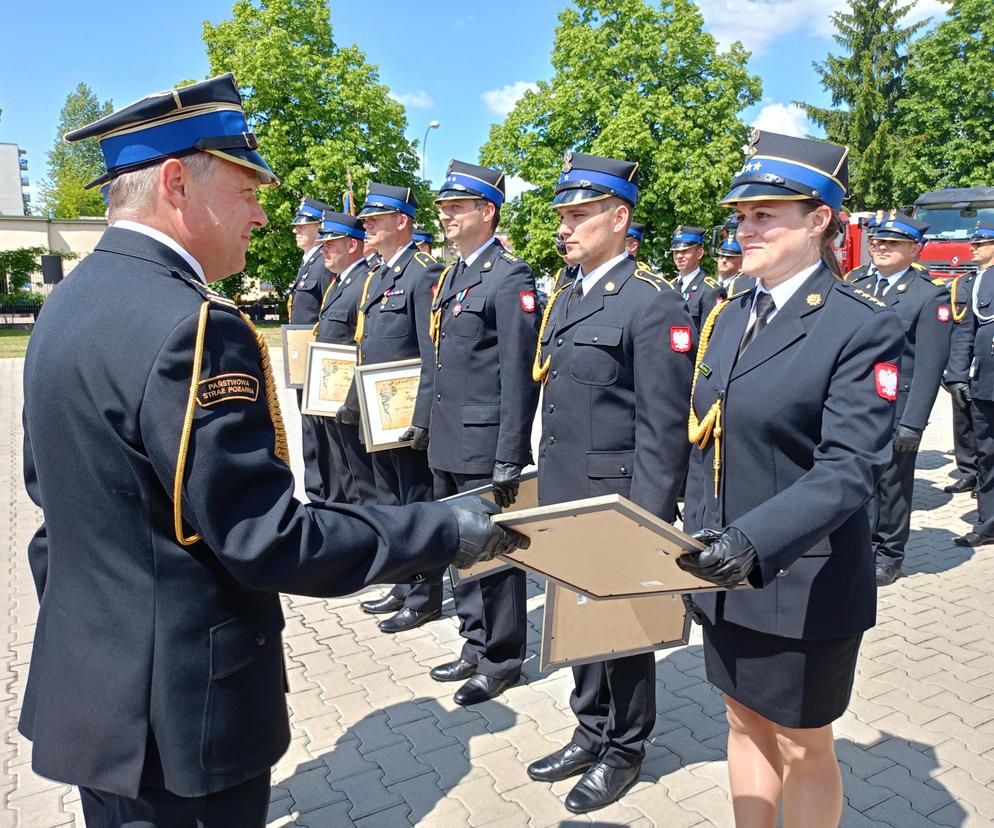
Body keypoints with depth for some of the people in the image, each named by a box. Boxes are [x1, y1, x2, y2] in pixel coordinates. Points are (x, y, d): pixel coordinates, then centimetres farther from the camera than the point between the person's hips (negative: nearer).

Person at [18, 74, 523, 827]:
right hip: (178, 709, -9)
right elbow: (269, 541, -27)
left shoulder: (69, 301, 4)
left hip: (91, 681, 9)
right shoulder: (189, 326, -26)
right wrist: (448, 531, -20)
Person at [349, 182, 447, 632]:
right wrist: (354, 402, 17)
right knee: (390, 505, 17)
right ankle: (403, 585, 32)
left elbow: (434, 355, -19)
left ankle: (424, 598, 16)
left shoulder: (425, 273, -13)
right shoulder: (373, 278, 15)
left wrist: (423, 419, -22)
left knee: (418, 507, 2)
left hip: (410, 418, -9)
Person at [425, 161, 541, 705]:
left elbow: (519, 375, -17)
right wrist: (429, 428, 17)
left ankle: (501, 661, 22)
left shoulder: (510, 278, -12)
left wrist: (509, 460, -19)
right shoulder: (449, 276, 15)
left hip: (485, 445, -9)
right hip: (447, 444, 9)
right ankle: (476, 646, 34)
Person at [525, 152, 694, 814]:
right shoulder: (564, 296, 10)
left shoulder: (654, 305, -15)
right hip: (563, 497, 8)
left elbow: (664, 428, -18)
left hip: (615, 500, -8)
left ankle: (625, 748, 33)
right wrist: (547, 482, 16)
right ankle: (592, 733, 40)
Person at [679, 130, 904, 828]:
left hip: (805, 587, -6)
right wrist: (697, 544, 10)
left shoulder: (863, 327, -14)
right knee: (746, 726, 22)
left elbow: (850, 469, -23)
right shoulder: (727, 317, 6)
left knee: (802, 749, 14)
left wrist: (755, 541, -35)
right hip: (724, 576, 6)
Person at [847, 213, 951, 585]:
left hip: (896, 408, -4)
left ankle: (889, 556, 21)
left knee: (893, 483, 7)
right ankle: (866, 546, 25)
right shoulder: (857, 288, 10)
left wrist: (912, 423, -16)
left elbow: (930, 365, -11)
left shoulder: (930, 295, -6)